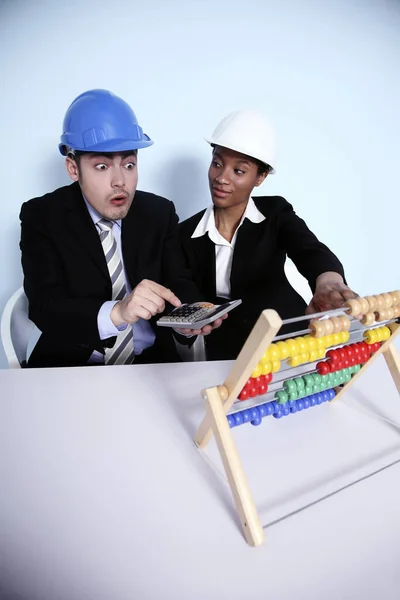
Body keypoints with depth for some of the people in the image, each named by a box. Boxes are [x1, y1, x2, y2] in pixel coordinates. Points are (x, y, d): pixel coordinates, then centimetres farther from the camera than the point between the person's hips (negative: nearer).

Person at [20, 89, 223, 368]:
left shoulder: (160, 213, 2)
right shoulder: (42, 217, -7)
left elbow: (180, 284, -1)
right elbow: (45, 307, -17)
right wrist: (117, 312, -36)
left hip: (152, 363, 1)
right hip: (72, 367, 0)